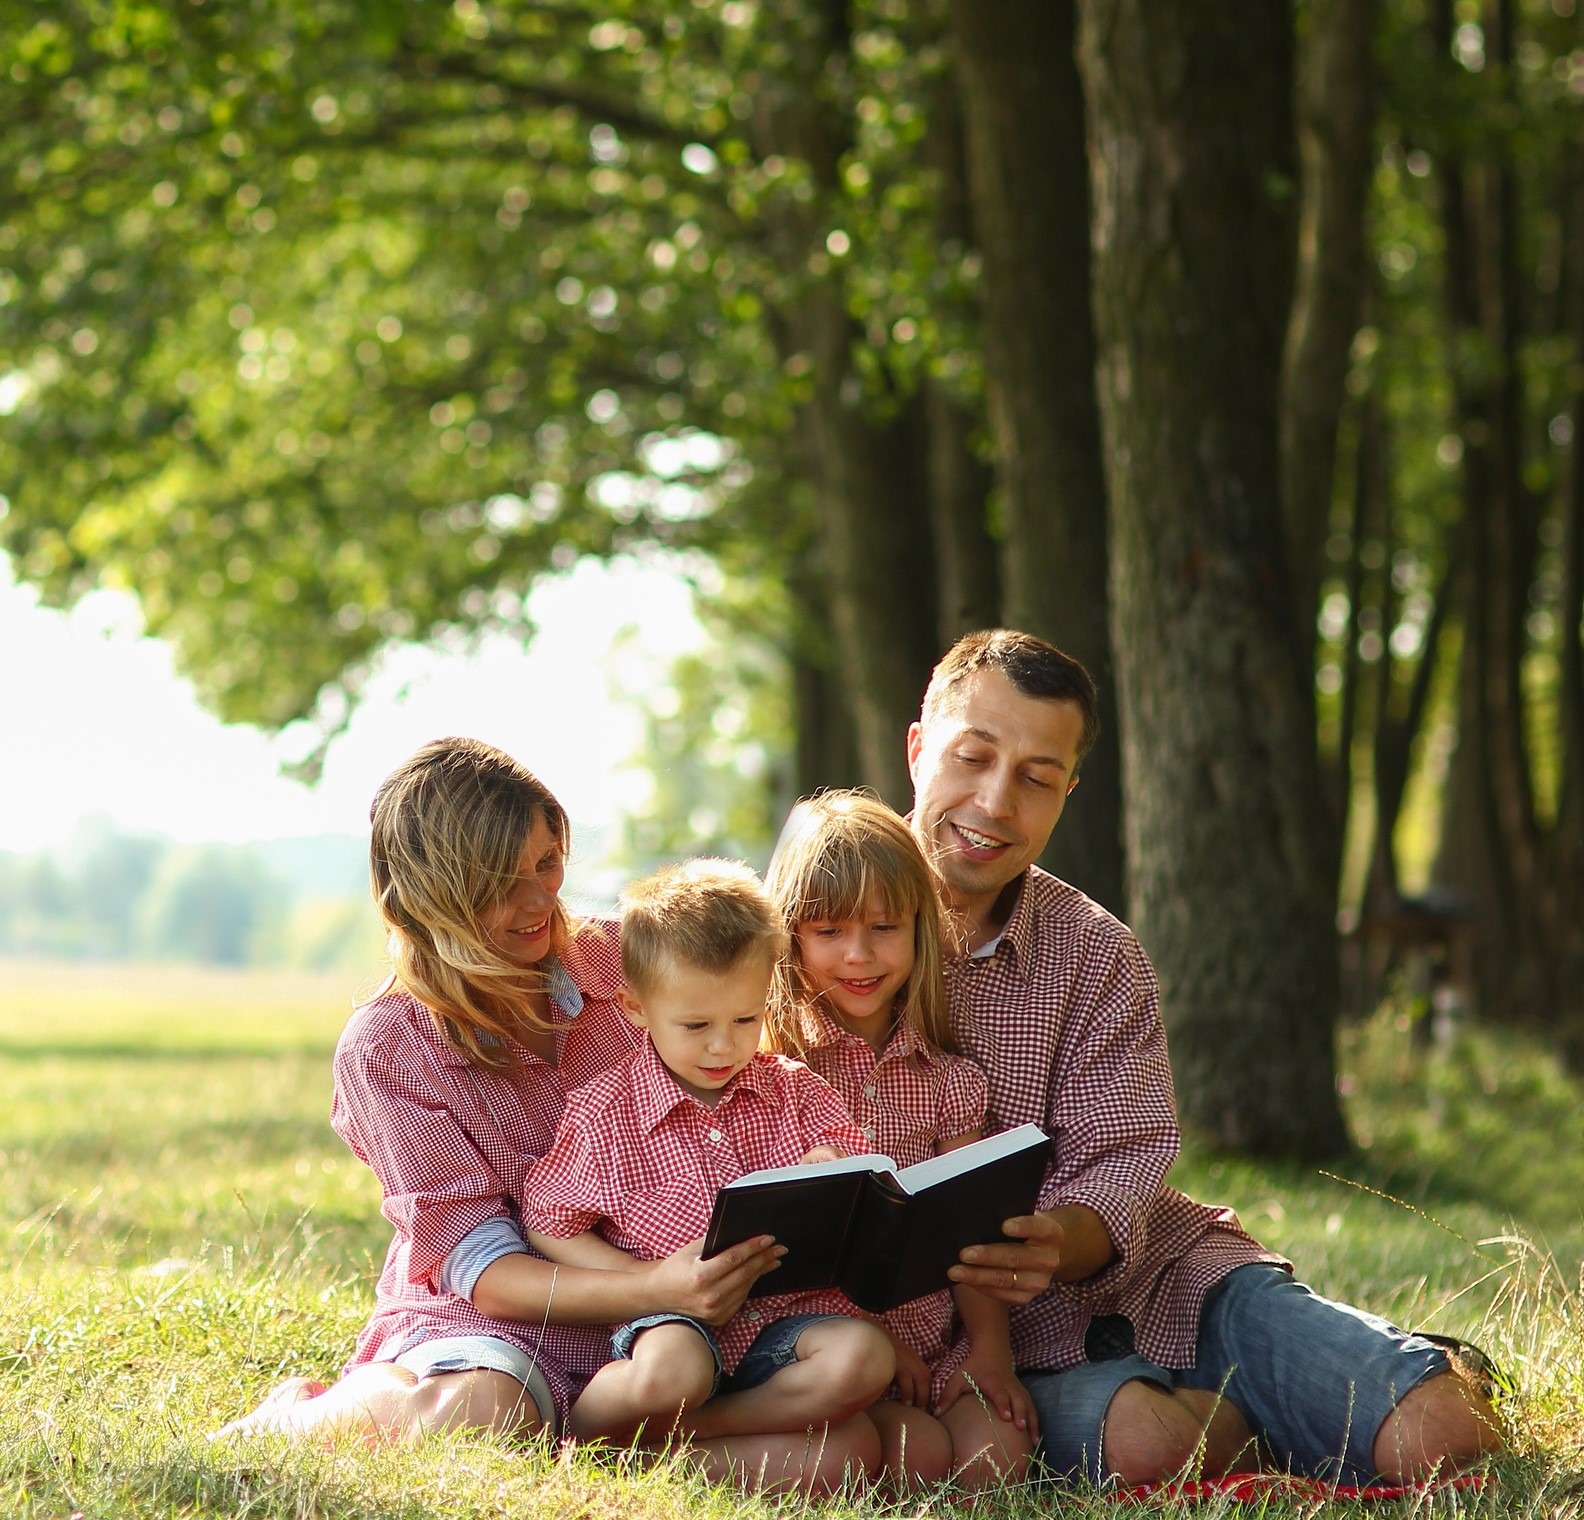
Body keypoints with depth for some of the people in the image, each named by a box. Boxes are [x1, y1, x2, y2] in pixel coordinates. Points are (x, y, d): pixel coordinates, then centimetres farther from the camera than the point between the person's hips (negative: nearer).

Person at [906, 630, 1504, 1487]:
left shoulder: (1096, 956, 7)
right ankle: (1261, 1415, -4)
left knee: (1436, 1443, -18)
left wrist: (1056, 1246, -30)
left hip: (1155, 1269, 3)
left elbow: (1121, 1166, -4)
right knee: (1142, 1443, -36)